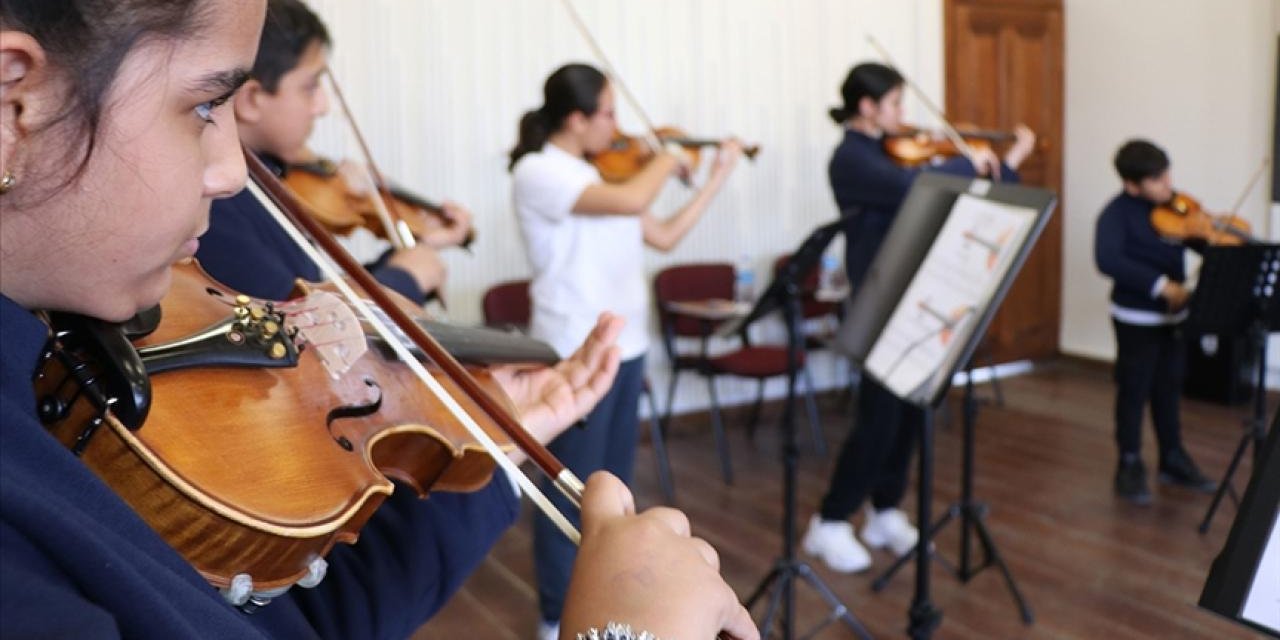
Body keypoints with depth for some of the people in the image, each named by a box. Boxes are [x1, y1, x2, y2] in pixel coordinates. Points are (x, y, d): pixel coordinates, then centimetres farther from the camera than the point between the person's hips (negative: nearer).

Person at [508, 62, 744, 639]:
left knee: (612, 482, 17)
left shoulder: (599, 173, 11)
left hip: (625, 345, 8)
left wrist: (717, 177, 14)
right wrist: (667, 158, -10)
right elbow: (631, 201, -30)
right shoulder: (537, 172, -15)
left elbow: (664, 236, 15)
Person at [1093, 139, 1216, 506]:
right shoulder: (1117, 214, -17)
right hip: (1136, 318, -6)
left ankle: (1173, 460, 31)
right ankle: (1130, 466, 17)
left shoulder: (1176, 207, 1)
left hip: (1174, 314, 6)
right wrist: (1159, 284, -35)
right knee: (1134, 391, 3)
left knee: (1169, 389, 17)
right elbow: (1107, 260, -32)